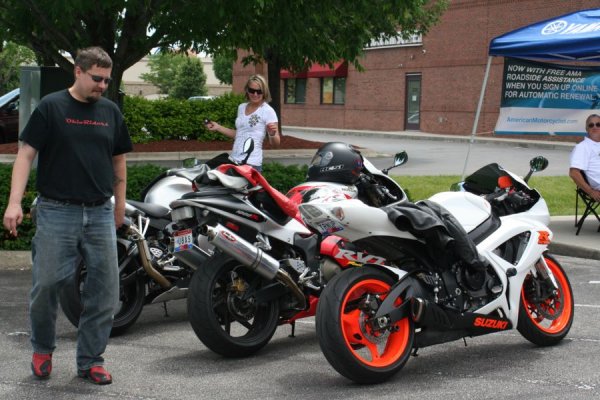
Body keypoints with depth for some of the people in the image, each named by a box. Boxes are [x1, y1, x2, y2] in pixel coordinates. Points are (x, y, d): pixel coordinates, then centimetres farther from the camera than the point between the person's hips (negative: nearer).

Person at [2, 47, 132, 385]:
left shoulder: (111, 111, 11)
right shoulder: (51, 107, -1)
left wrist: (120, 204, 19)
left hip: (100, 214, 4)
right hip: (57, 213, -4)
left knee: (105, 290, 2)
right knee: (46, 285, -2)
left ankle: (91, 359, 15)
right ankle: (42, 349, 23)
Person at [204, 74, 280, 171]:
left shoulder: (268, 111, -7)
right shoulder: (241, 107, 13)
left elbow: (275, 144, -9)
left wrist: (272, 134, -29)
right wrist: (218, 127, 24)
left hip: (251, 164, -7)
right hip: (234, 160, 7)